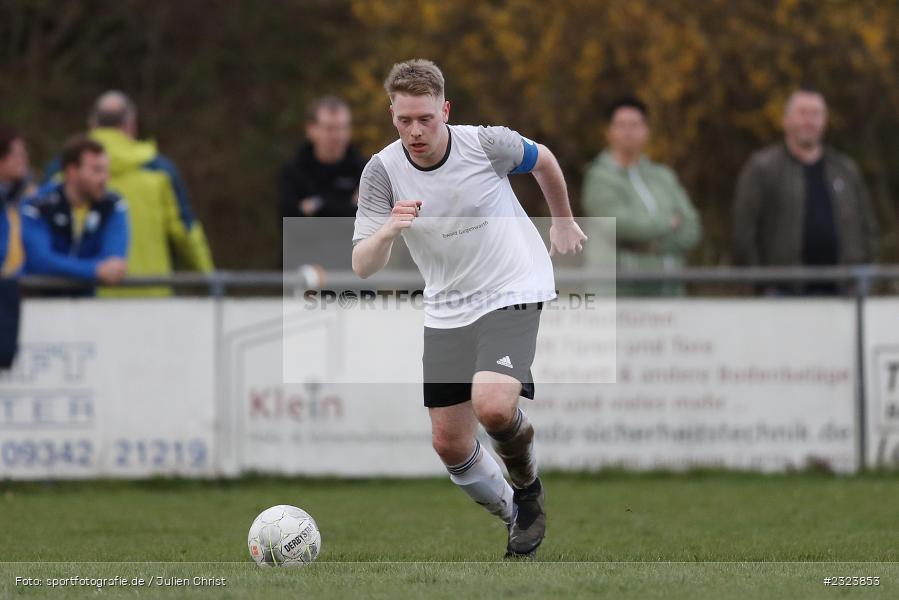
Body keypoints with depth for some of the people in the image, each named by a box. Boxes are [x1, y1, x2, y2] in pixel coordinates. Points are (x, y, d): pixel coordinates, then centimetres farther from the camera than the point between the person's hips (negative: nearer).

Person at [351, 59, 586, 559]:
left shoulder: (487, 144, -16)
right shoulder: (383, 171, -11)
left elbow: (543, 160, 8)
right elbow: (363, 267, -16)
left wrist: (564, 221, 22)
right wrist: (387, 232, -37)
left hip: (513, 291, -4)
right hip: (447, 308, 4)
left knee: (493, 405, -27)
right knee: (449, 442, 4)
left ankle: (528, 487, 4)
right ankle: (516, 517, 29)